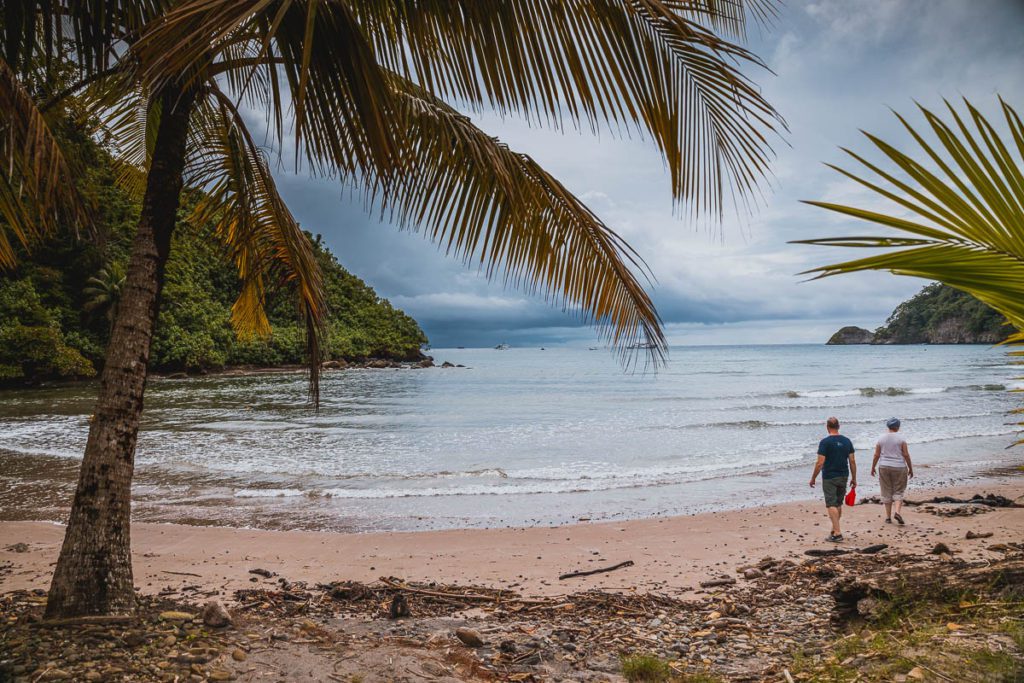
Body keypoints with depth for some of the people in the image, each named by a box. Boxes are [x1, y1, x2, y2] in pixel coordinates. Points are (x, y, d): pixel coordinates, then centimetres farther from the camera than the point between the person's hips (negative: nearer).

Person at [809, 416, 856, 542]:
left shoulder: (825, 442, -13)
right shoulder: (847, 441, 3)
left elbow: (820, 463, -15)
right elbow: (852, 461, 4)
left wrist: (813, 478, -5)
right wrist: (854, 478, 12)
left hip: (829, 478, -5)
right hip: (843, 477, 6)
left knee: (831, 505, -3)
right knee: (838, 504, 17)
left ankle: (837, 533, -10)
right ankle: (834, 529, 27)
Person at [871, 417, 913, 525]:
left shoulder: (881, 439, 1)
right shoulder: (901, 439, -5)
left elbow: (876, 455, 2)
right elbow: (906, 455, -6)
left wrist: (873, 468, 12)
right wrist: (910, 468, 4)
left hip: (884, 467, 2)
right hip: (899, 467, -2)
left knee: (887, 492, 9)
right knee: (898, 492, 7)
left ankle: (888, 517, 11)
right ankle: (897, 511, -14)